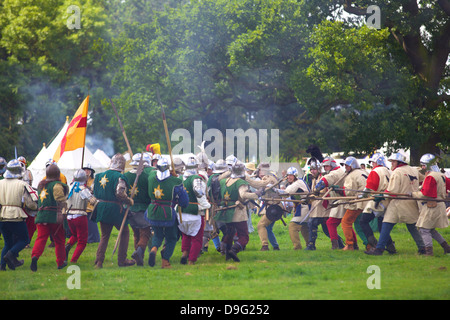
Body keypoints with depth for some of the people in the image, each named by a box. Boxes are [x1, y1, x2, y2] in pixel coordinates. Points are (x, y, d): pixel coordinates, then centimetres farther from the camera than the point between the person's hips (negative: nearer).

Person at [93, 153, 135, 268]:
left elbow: (95, 192, 13)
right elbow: (120, 193, -24)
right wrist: (129, 201, -10)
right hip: (115, 209, -6)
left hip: (101, 210, 6)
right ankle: (122, 260, 10)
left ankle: (99, 261, 5)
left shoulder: (100, 175, 9)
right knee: (125, 232, 11)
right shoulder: (119, 177, -13)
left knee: (104, 236, 14)